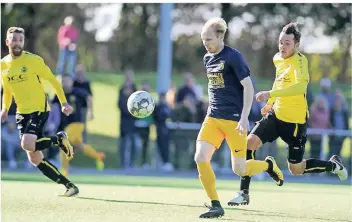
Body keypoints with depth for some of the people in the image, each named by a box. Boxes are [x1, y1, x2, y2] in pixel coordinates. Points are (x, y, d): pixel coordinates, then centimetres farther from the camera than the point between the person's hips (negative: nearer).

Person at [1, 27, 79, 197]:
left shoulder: (34, 60, -9)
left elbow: (53, 81, -2)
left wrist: (64, 103, -6)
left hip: (39, 110, -6)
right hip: (22, 113, 6)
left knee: (27, 144, -28)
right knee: (34, 158, 0)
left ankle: (59, 140, 1)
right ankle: (69, 186, 8)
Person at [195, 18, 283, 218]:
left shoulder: (233, 57, -12)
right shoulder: (208, 59, 11)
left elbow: (248, 87, -15)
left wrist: (244, 117, -21)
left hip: (234, 119, -7)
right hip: (213, 118, 7)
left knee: (239, 170, -3)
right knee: (200, 158, -11)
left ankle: (269, 165, 28)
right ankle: (216, 205, -2)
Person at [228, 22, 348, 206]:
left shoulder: (299, 61, -20)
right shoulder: (278, 59, 5)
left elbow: (300, 86, -39)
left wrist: (270, 94, -46)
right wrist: (270, 104, 21)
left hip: (295, 121, -6)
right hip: (276, 115, 6)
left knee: (296, 169, 4)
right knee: (250, 142, -15)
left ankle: (333, 165, 32)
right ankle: (244, 193, -8)